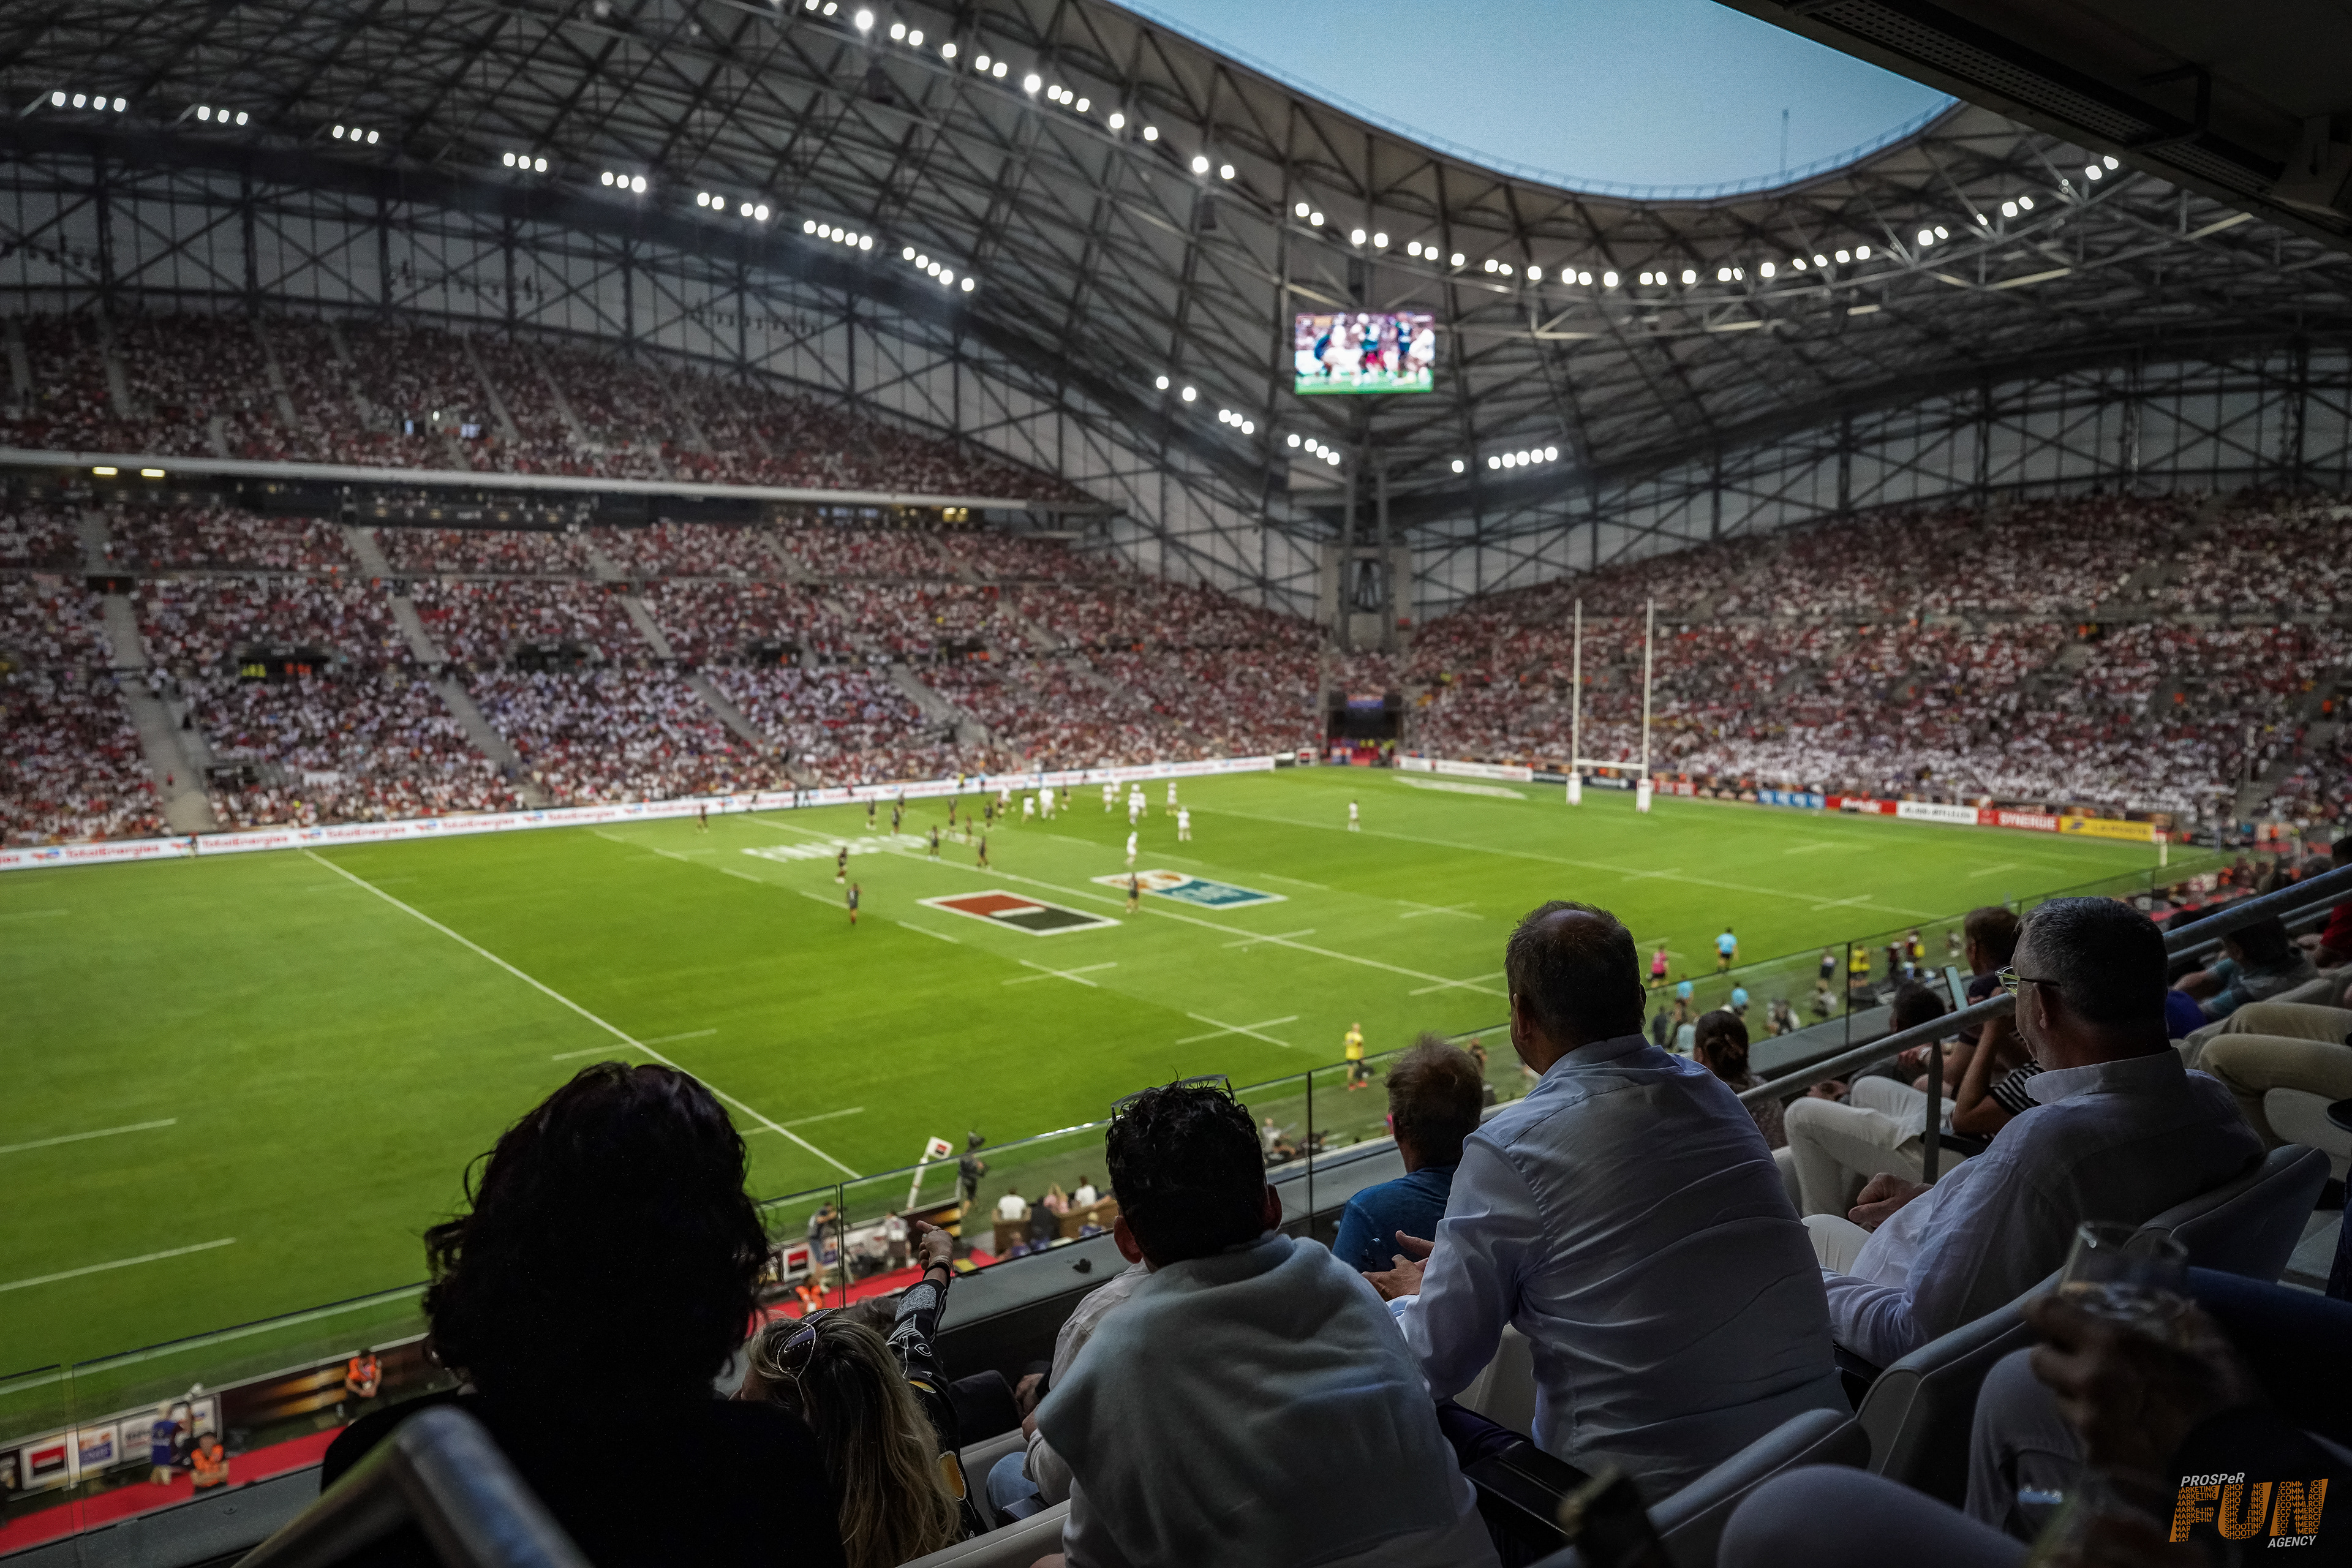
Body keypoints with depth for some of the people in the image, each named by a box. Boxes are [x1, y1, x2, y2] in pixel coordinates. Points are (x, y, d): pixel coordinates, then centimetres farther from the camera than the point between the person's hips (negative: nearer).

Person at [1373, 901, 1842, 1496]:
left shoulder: (1509, 1148, -14)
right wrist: (1458, 1260, 25)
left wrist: (1413, 1300, 16)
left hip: (1654, 1489, -6)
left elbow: (1437, 1364, -8)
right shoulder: (1717, 1096, 5)